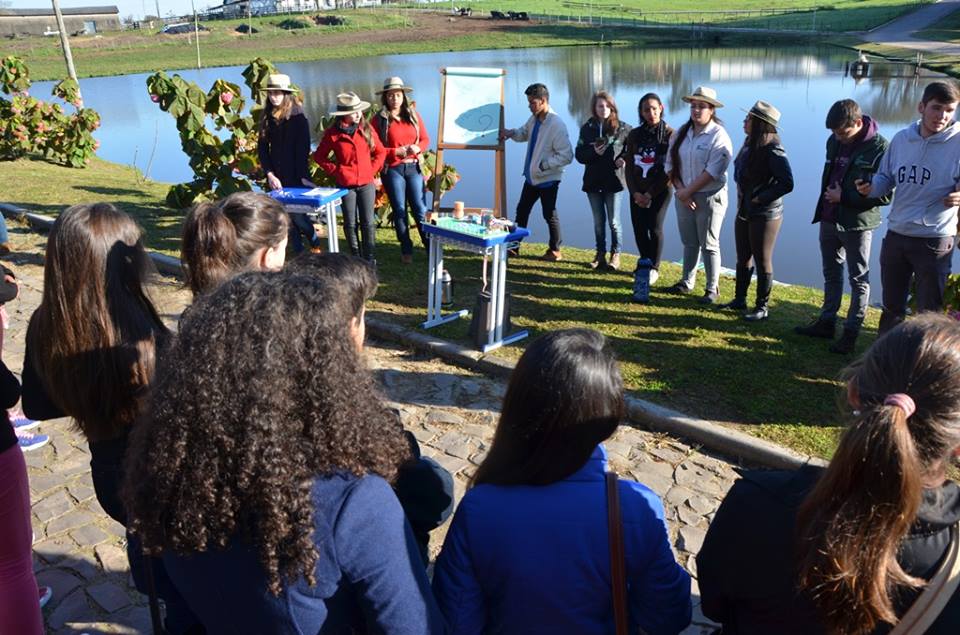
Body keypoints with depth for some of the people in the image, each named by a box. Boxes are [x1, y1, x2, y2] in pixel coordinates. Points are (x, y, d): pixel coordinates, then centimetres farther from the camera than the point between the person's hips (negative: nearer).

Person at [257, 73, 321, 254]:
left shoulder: (298, 118, -6)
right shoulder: (267, 118, 8)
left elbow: (302, 150, -10)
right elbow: (262, 149, 6)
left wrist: (303, 176, -17)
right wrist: (269, 174, -6)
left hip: (295, 178, -5)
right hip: (276, 178, 5)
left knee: (296, 214, -7)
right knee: (286, 217, 6)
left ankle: (315, 245, 17)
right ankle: (299, 252, 16)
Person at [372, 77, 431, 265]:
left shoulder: (413, 114, 7)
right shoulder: (379, 119, -2)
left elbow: (425, 139, 8)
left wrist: (417, 148, -13)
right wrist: (397, 152, -17)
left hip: (413, 168, 2)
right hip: (392, 170, -1)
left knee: (420, 209, 1)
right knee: (400, 211, 6)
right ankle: (406, 251, 16)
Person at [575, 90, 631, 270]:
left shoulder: (622, 128, -3)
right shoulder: (587, 128, 4)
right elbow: (579, 154, 2)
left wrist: (624, 159, -13)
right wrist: (593, 152, -16)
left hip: (613, 180, -3)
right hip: (593, 181, 3)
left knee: (614, 221, 1)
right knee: (598, 221, 12)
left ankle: (616, 255, 13)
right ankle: (600, 254, 22)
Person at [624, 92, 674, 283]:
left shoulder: (670, 135, -6)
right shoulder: (634, 135, 6)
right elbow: (629, 165, 5)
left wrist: (651, 194, -12)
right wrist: (635, 192, -7)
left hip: (660, 191, -4)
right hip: (637, 192, 4)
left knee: (655, 228, -6)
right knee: (639, 228, 4)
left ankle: (654, 268, 9)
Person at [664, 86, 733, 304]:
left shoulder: (718, 136, -12)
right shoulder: (681, 133, 8)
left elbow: (712, 171, -20)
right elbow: (670, 164, 6)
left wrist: (688, 190, -16)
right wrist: (680, 189, -7)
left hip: (710, 197, -5)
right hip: (684, 196, 6)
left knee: (708, 244, 2)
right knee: (689, 242, 16)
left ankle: (712, 288, 13)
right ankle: (687, 282, 29)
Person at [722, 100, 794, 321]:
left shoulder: (772, 151, -21)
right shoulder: (749, 144, 4)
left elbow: (786, 184, -23)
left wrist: (760, 198, -19)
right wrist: (742, 198, 5)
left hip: (765, 214, -8)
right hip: (744, 212, 8)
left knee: (762, 261, 3)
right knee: (743, 258, 18)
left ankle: (762, 307, 15)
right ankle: (739, 299, 32)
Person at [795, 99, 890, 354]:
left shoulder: (879, 147, -17)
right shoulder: (834, 141, 4)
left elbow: (885, 195, -18)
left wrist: (845, 196, -19)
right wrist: (829, 195, 7)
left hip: (858, 223, -7)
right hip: (829, 218, 7)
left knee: (858, 279, 4)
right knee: (831, 273, 17)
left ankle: (851, 331, 11)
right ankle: (827, 321, 29)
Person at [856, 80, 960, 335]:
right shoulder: (902, 138, 3)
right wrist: (871, 186, -8)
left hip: (934, 240, -5)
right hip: (896, 235, 5)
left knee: (930, 312, 6)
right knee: (891, 306, 20)